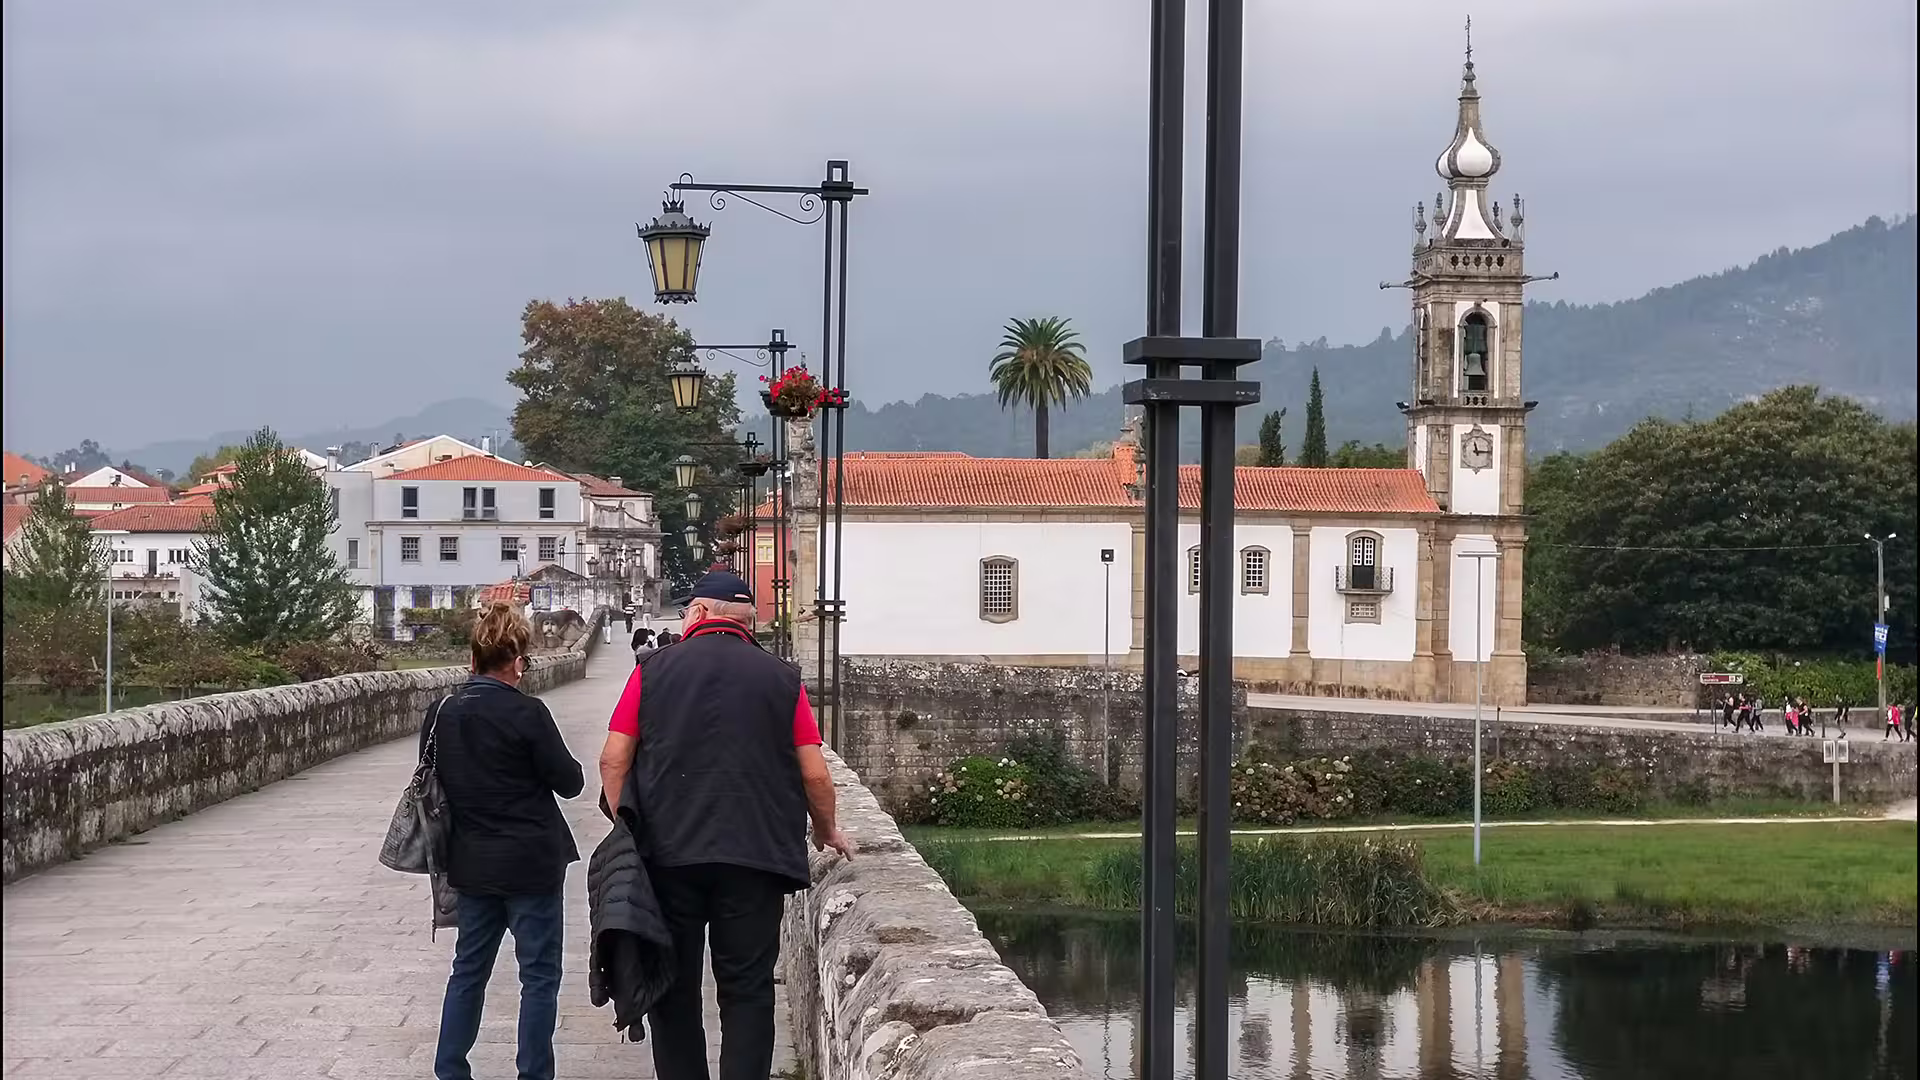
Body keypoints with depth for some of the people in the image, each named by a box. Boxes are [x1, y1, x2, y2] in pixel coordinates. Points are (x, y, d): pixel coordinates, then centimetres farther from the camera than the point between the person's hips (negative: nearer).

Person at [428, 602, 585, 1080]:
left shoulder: (443, 712, 0)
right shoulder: (526, 713, -17)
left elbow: (432, 781, 10)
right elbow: (569, 782, -10)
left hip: (472, 862, 6)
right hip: (531, 862, -6)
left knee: (469, 967, 17)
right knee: (539, 974, 4)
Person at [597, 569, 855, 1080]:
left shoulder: (653, 670, 4)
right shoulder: (782, 678, 4)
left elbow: (613, 761, 1)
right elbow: (815, 775, 2)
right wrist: (827, 831, 20)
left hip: (667, 852, 1)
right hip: (755, 854, 0)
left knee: (673, 987, 11)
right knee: (747, 990, 4)